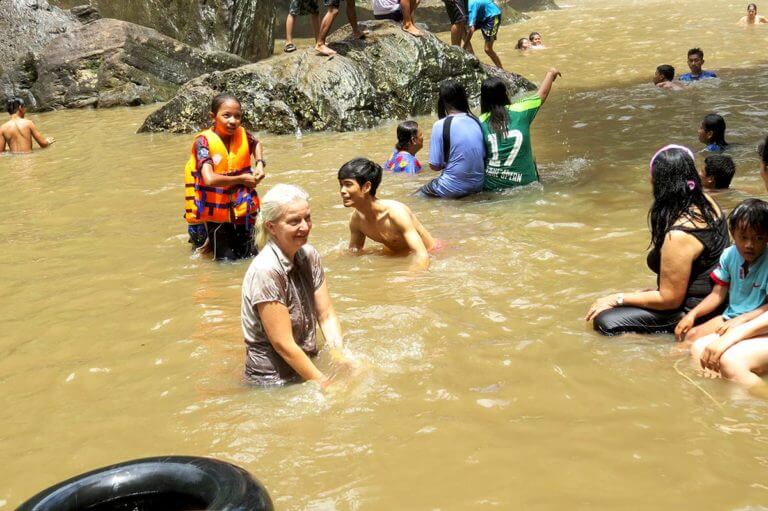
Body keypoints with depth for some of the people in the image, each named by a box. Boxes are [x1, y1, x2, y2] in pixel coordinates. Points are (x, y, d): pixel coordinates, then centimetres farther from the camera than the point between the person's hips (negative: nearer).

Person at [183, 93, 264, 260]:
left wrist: (260, 163, 1)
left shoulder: (242, 135, -6)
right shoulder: (204, 141, -20)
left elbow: (257, 144, 20)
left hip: (241, 211, 5)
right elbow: (210, 179, -33)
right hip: (215, 213, -5)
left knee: (248, 256, 15)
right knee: (227, 260, 4)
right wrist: (241, 179, -20)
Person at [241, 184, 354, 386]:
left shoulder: (309, 256, 2)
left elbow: (327, 316, 3)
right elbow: (283, 344, -20)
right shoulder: (265, 270, -21)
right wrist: (326, 384, -17)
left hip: (305, 372, 7)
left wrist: (340, 358, -13)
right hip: (274, 383, -7)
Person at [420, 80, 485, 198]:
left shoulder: (440, 125, -14)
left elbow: (434, 165, -11)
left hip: (453, 190, -6)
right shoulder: (476, 122, 1)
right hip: (478, 186, 6)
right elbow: (484, 156, 10)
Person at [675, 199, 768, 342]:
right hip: (730, 316, 7)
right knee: (689, 336, -5)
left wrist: (740, 320, -28)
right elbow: (718, 294, 7)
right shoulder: (729, 255, -1)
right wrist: (692, 314, -4)